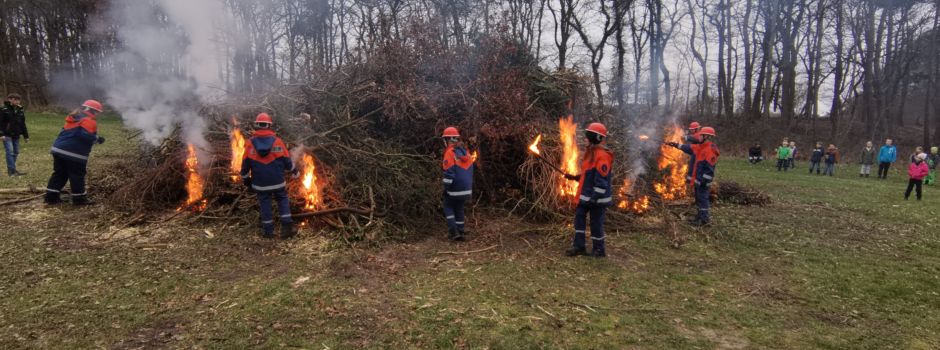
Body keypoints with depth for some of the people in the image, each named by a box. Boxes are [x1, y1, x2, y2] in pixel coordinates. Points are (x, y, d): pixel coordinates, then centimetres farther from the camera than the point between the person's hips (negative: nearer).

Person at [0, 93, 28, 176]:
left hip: (16, 135, 6)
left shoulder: (20, 111, 10)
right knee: (10, 152, -12)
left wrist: (26, 136, 17)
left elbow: (23, 124, 17)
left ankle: (11, 169, 17)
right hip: (7, 135, -6)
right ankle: (12, 170, -13)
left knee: (16, 152, 7)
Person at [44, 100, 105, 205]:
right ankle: (79, 199, 6)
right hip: (74, 153, -9)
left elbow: (67, 133, 24)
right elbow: (86, 136, -24)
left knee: (59, 174, 14)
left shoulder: (73, 118, 20)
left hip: (59, 149, 9)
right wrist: (97, 139, -6)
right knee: (77, 176, 0)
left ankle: (51, 197, 15)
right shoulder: (89, 121, -10)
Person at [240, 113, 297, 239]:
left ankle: (268, 231, 17)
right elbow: (287, 161, -3)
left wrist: (246, 181, 12)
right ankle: (286, 226, 6)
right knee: (283, 200, 16)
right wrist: (295, 171, 16)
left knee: (265, 204, 12)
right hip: (278, 181, 0)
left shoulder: (250, 143, -6)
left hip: (260, 183, 0)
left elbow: (245, 165, -1)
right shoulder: (277, 141, -9)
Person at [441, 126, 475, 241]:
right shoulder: (465, 151, 8)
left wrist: (446, 188, -8)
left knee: (448, 207, 11)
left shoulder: (450, 152, -14)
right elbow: (470, 170, 15)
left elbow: (449, 173, -18)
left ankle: (453, 231, 3)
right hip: (466, 188, 6)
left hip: (454, 188, -6)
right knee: (459, 208, 18)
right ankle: (461, 232, 18)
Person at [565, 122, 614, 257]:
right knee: (579, 217, 9)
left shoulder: (602, 155, -19)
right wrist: (575, 177, 14)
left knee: (596, 223, 1)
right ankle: (579, 246, 17)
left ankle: (599, 250, 16)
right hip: (586, 195, 10)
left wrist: (595, 197, -24)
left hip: (597, 197, -10)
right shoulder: (591, 152, 13)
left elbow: (601, 179, -23)